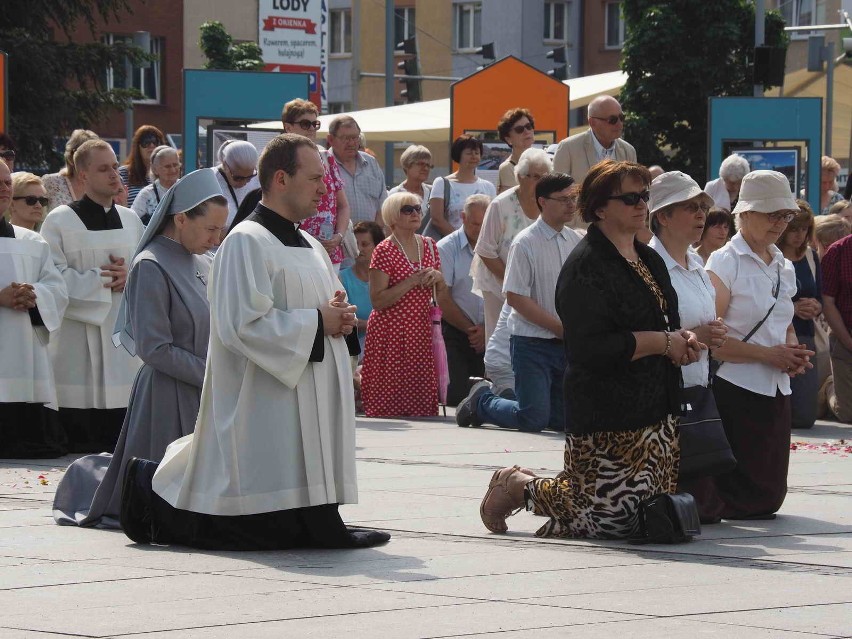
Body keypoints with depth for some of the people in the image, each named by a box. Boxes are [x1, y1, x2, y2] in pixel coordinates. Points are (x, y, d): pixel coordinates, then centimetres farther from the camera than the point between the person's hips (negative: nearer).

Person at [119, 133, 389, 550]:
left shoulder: (311, 247, 18)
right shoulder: (246, 243, -12)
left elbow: (326, 310, 28)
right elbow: (243, 325, -21)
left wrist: (339, 320, 4)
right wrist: (316, 322, -15)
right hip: (262, 407, -9)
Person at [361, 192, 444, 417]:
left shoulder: (429, 246, 11)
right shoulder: (385, 251, -8)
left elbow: (441, 295, 19)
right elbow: (378, 301, -15)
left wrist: (438, 278, -3)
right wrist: (412, 281, -19)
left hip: (421, 331, 6)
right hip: (390, 332, -6)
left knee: (420, 395, 1)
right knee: (388, 400, -5)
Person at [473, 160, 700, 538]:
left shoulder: (649, 261, 17)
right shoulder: (585, 266, -13)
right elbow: (592, 348, -22)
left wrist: (683, 340, 6)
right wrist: (662, 342, -16)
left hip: (656, 411, 9)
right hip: (607, 417, -9)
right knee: (615, 519, -12)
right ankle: (518, 486, 11)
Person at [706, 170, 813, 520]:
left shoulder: (784, 268, 16)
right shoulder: (724, 263, -7)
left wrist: (794, 354, 2)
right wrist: (767, 354, -17)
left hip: (777, 388, 7)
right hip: (735, 389, -7)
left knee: (768, 495, 7)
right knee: (740, 494, -6)